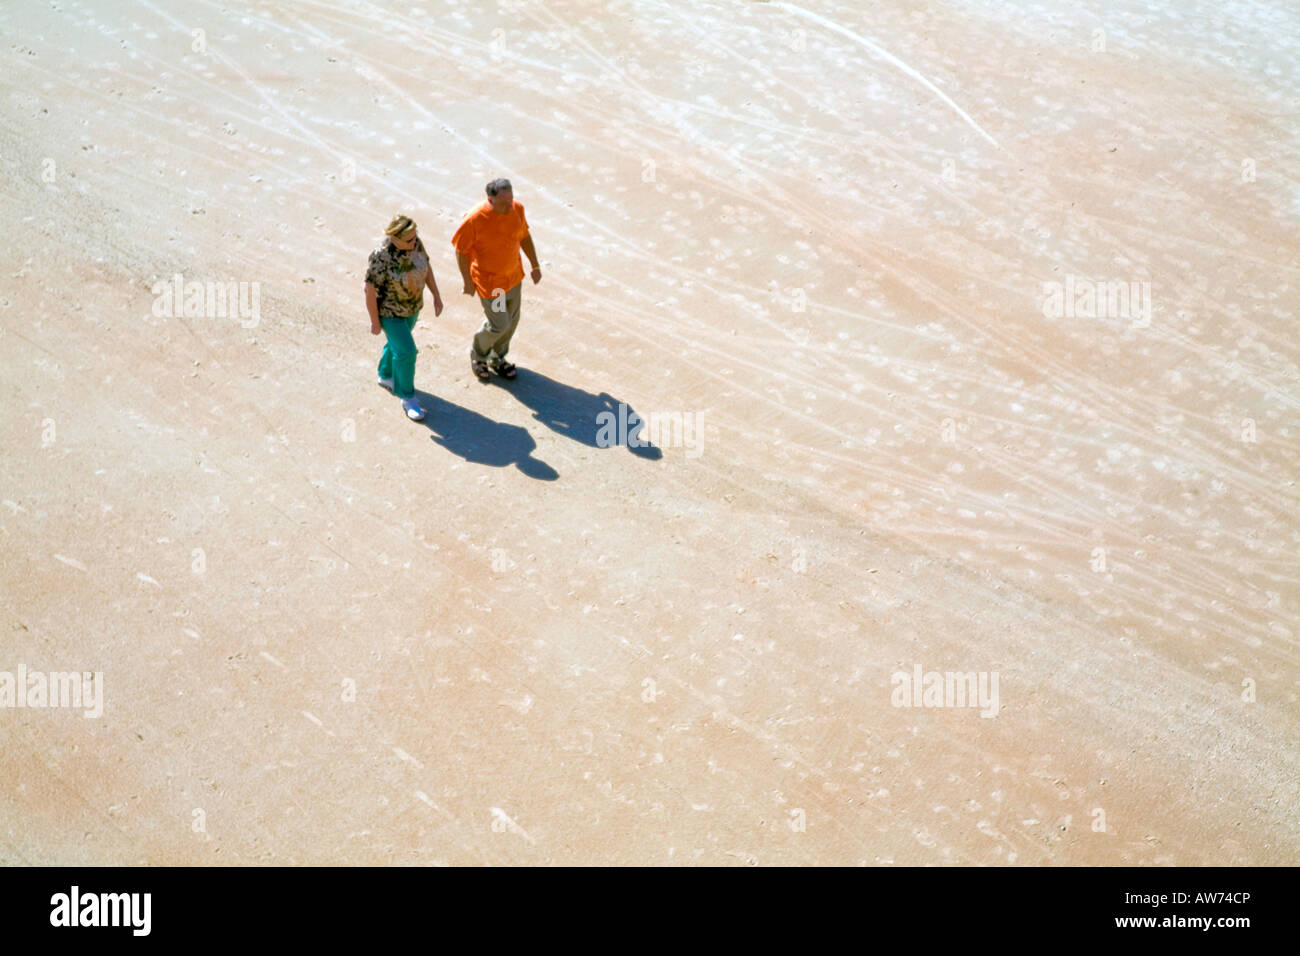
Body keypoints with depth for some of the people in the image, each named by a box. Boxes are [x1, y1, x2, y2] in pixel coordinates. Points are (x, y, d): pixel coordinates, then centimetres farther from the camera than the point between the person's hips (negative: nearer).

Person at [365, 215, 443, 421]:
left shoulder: (415, 243, -15)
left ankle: (386, 376, 51)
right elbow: (370, 289, -25)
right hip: (388, 310, -7)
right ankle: (407, 397, 14)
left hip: (412, 305, 7)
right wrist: (375, 322, -18)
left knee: (398, 342, 26)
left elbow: (426, 267, 1)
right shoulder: (381, 257, -33)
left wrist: (436, 296, 3)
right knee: (406, 351, -6)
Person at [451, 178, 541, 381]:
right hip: (489, 282, -6)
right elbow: (460, 250, -16)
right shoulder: (474, 219, -29)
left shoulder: (517, 209, -12)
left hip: (514, 276, 6)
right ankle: (477, 353, 33)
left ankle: (497, 358, 43)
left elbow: (524, 236, 6)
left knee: (512, 321, 18)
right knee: (499, 324, 1)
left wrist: (535, 266, 11)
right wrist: (468, 281, -10)